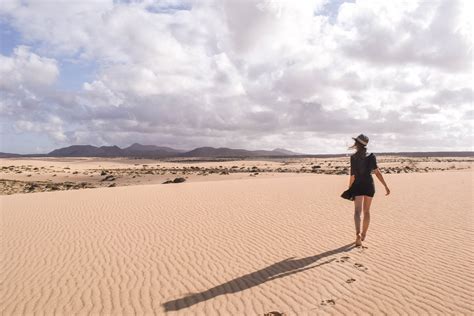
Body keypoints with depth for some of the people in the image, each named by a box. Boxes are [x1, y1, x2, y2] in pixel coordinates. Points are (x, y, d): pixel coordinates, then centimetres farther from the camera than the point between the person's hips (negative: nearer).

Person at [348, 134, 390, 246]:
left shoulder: (353, 157, -9)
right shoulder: (371, 156, -3)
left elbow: (352, 175, -10)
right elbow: (377, 172, -10)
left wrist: (349, 188, 3)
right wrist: (386, 186, -8)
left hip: (358, 185, -3)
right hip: (369, 185, 3)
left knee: (357, 211, -9)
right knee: (366, 211, 17)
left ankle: (358, 233, -32)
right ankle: (363, 235, 28)